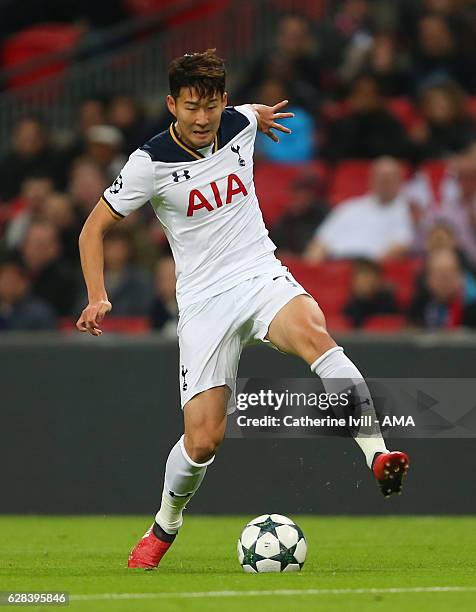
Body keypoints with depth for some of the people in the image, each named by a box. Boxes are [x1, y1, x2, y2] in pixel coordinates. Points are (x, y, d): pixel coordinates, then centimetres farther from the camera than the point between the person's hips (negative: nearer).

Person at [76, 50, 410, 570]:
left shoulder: (240, 123, 0)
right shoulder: (151, 162, -9)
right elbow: (93, 229, -1)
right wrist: (98, 299, -13)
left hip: (262, 275, 2)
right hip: (203, 301, -2)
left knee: (313, 333, -35)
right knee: (202, 439, -10)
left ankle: (378, 457, -44)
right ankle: (164, 526, 21)